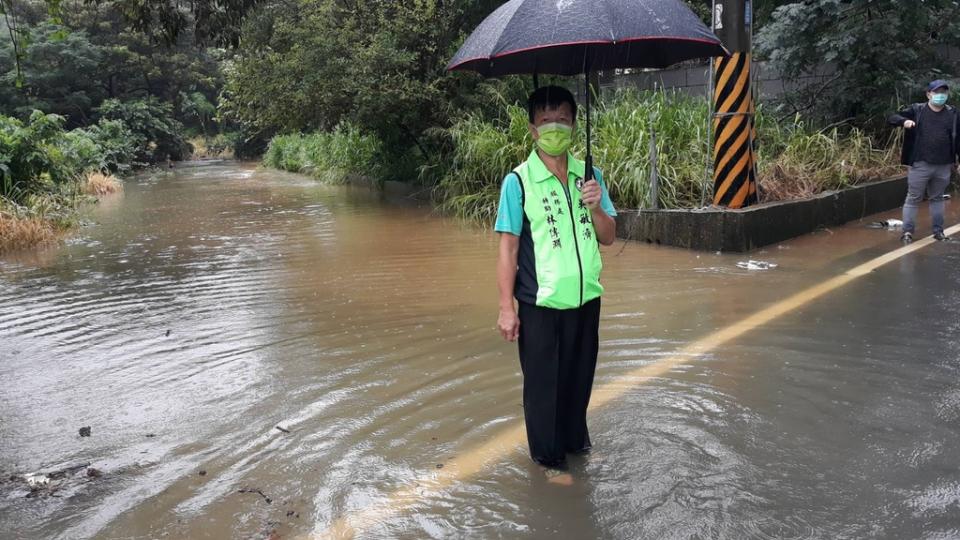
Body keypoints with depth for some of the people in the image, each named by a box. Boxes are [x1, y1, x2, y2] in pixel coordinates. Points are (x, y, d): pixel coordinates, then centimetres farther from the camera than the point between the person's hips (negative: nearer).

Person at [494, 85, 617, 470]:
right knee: (542, 380, 8)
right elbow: (508, 247, -9)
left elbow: (608, 237, 8)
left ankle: (575, 438, 38)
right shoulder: (518, 181, -9)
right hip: (540, 303, -4)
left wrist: (595, 207, -13)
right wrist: (506, 307, -12)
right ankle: (547, 453, 27)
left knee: (579, 374, 17)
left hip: (585, 297, 4)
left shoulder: (589, 175, 5)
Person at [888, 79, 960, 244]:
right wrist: (904, 121, -26)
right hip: (920, 165, -3)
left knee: (937, 198, 15)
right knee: (913, 199, 2)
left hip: (943, 167, 3)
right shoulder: (916, 110, -1)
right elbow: (892, 118, -5)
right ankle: (907, 232, 9)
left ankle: (938, 230, 24)